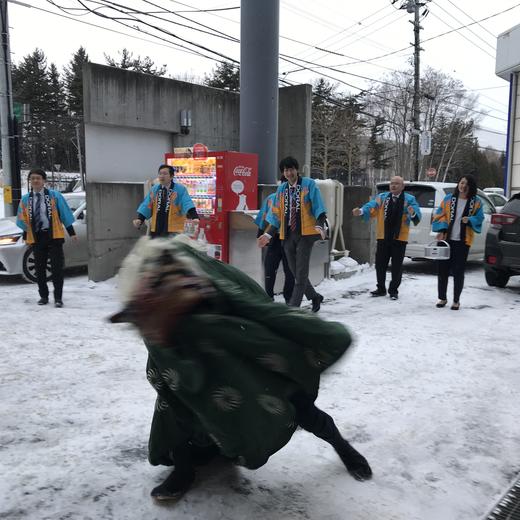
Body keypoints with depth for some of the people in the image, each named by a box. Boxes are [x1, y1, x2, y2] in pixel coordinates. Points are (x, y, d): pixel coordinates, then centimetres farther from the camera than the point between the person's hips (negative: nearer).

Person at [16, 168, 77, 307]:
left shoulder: (54, 195, -1)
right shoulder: (25, 199, 6)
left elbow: (65, 214, 1)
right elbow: (23, 220, 12)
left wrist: (71, 232, -1)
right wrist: (26, 236, 6)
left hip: (54, 236, -3)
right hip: (36, 237, 3)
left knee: (57, 268, -3)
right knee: (39, 269, 9)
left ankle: (58, 298, 4)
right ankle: (43, 296, 23)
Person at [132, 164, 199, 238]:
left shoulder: (180, 189, -5)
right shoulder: (154, 189, 11)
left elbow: (187, 204, -18)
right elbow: (146, 205, 9)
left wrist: (194, 217, -35)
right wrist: (140, 219, -6)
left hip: (173, 230, -5)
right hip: (156, 229, 5)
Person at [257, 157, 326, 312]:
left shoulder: (309, 184, -2)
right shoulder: (281, 189, 13)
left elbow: (318, 207, -9)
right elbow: (276, 214, 15)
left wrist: (320, 225, -25)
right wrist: (269, 234, 8)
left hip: (305, 233, -5)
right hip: (287, 235, 6)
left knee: (301, 272, -6)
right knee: (295, 272, 10)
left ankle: (293, 306, -5)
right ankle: (315, 297, 29)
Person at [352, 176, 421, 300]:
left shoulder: (409, 199, -2)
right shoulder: (382, 197, 5)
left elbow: (417, 215, -14)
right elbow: (371, 206, -9)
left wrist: (413, 213, -39)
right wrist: (361, 211, -30)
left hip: (399, 238, -2)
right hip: (383, 237, 3)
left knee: (397, 266, 6)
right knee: (380, 264, 9)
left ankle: (393, 290, 18)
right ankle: (381, 289, 23)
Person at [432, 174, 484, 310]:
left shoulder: (476, 202, 3)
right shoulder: (449, 198, 6)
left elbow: (479, 218, 2)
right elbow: (440, 215, 5)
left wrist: (469, 220, -18)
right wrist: (442, 230, -9)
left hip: (463, 241, -1)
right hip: (446, 239, 1)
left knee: (458, 271, 3)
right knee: (443, 269, 4)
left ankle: (456, 300, 15)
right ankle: (442, 298, 18)